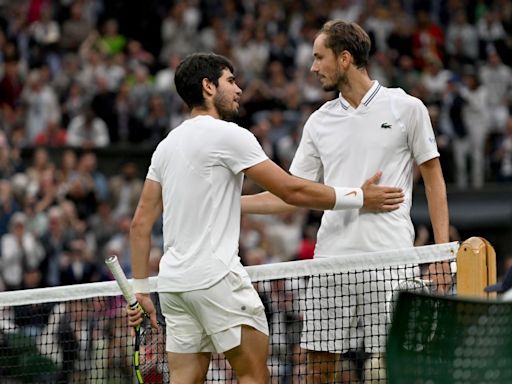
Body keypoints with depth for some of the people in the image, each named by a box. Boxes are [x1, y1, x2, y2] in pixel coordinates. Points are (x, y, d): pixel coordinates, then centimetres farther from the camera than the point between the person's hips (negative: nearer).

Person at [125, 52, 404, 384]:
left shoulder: (167, 145, 15)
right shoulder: (228, 135, -7)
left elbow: (141, 223, 14)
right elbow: (291, 190, -8)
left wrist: (141, 289, 18)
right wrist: (359, 197, 0)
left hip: (172, 280, 8)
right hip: (216, 276, -8)